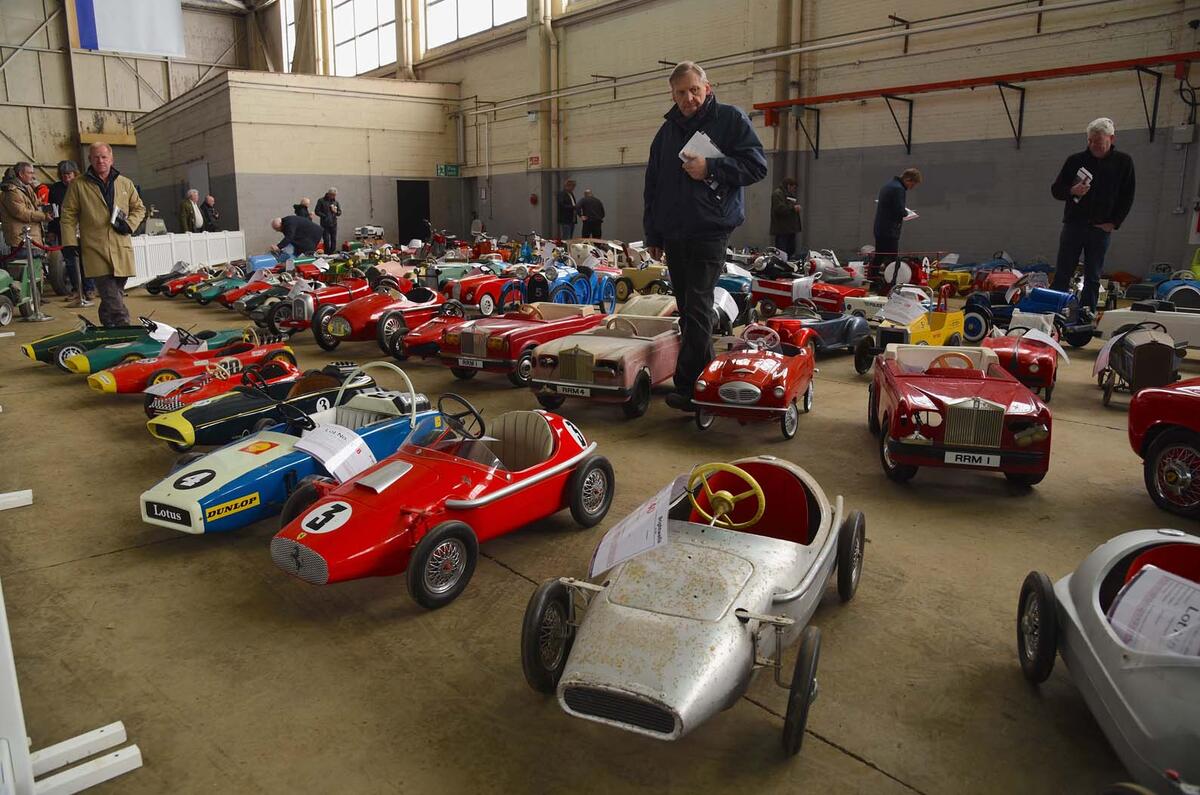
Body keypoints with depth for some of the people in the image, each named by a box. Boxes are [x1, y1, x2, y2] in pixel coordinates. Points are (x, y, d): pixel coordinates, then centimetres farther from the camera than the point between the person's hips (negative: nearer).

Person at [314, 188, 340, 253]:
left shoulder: (335, 201, 10)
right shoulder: (321, 201, -1)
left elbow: (340, 212, 11)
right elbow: (317, 211, -3)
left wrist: (336, 212, -12)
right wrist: (325, 216, -14)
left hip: (333, 224, 3)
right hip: (325, 224, -3)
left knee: (334, 240, 2)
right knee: (326, 241, -3)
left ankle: (333, 254, 10)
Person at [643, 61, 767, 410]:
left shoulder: (730, 119, 2)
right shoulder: (667, 131, 17)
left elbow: (757, 165, -5)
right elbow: (652, 185, 19)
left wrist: (710, 168, -15)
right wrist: (652, 234, 14)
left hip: (710, 229, -6)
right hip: (673, 233, 6)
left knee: (697, 307, -12)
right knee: (687, 308, 10)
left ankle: (688, 386, -10)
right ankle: (704, 374, 21)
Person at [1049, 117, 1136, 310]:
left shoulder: (1123, 162, 3)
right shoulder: (1076, 160, 3)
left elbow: (1127, 198, 6)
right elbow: (1055, 189, 7)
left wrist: (1114, 223, -4)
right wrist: (1072, 191, -14)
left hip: (1102, 229, 0)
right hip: (1073, 225, 0)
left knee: (1093, 279, 3)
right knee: (1062, 276, -1)